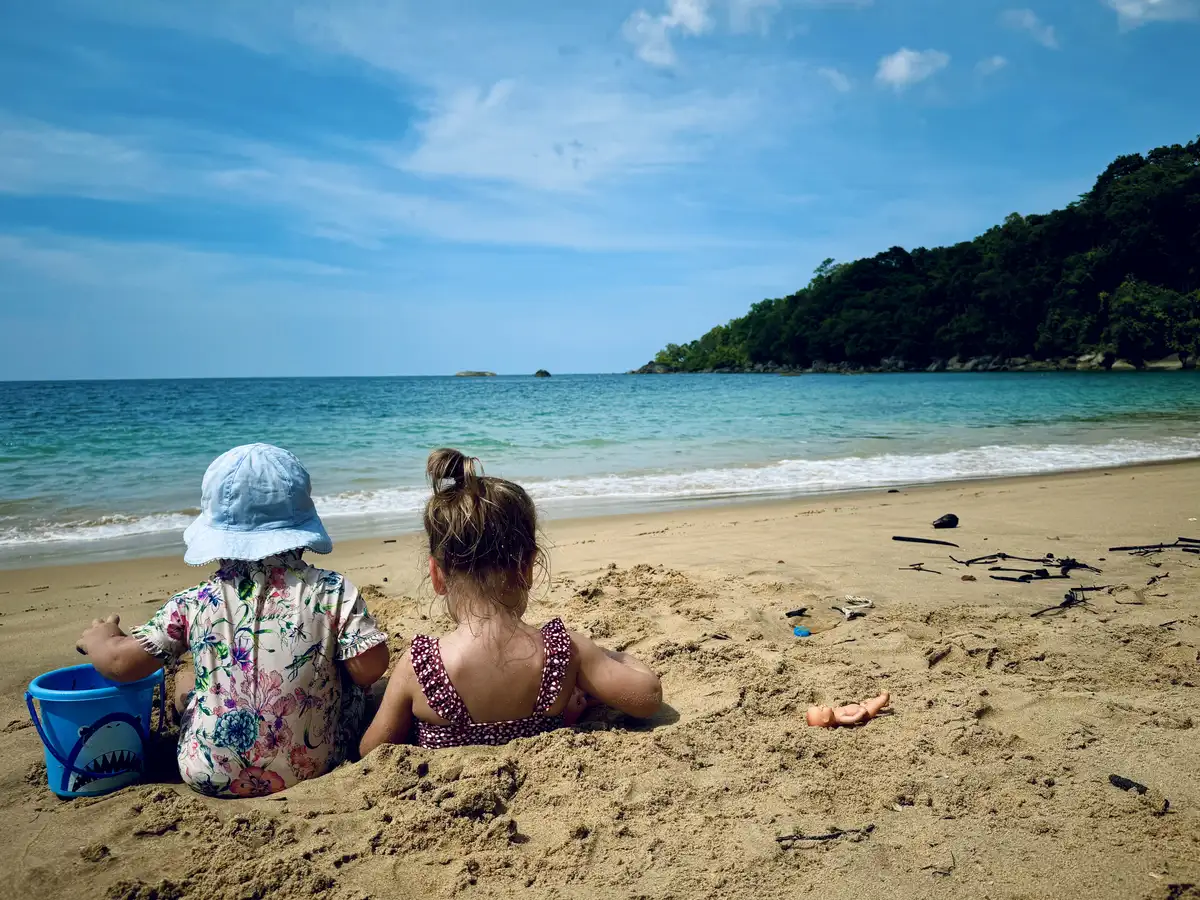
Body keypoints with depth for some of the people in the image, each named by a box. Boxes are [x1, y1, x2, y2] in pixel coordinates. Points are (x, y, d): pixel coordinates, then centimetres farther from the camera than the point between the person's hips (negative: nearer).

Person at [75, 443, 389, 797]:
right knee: (352, 681, 25)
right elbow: (369, 669, -15)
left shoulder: (195, 603, -9)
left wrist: (99, 640, 19)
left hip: (211, 777, 2)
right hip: (316, 766, -1)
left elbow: (122, 663, -5)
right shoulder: (334, 592, -13)